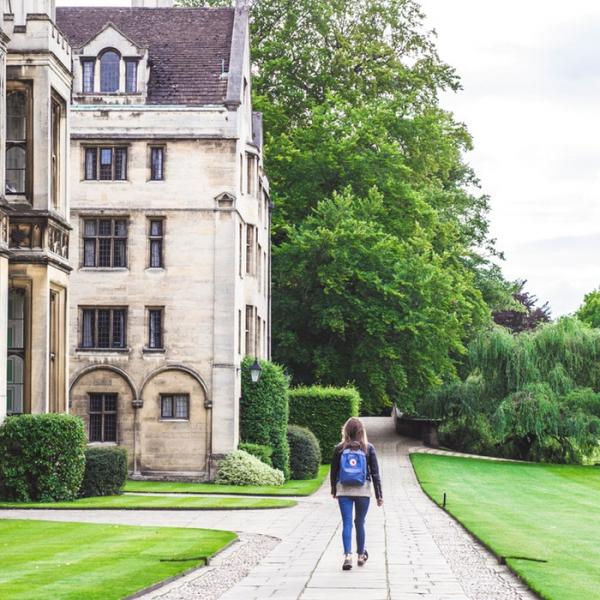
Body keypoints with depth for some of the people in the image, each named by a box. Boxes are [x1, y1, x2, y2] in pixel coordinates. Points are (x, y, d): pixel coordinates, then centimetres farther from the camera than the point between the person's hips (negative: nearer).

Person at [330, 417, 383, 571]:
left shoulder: (339, 448, -2)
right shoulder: (368, 448, -3)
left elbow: (333, 471, 5)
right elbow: (375, 473, -2)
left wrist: (334, 490, 19)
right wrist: (379, 495, 3)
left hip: (343, 490, 0)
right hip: (363, 490, 0)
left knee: (347, 523, -1)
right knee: (359, 523, 13)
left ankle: (347, 555, -16)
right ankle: (361, 555, 25)